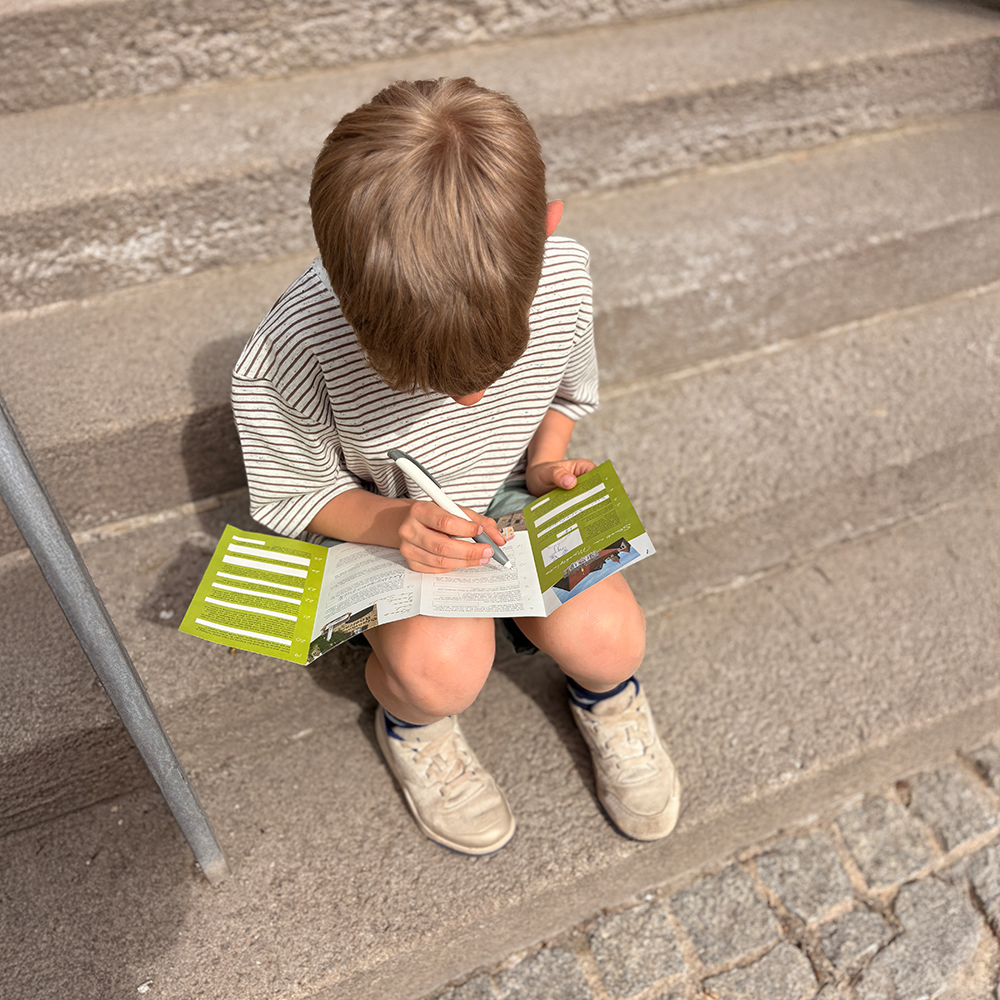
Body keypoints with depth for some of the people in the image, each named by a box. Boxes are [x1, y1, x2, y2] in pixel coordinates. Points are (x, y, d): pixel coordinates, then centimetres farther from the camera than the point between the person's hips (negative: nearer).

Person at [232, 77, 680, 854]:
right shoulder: (289, 353, -31)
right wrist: (393, 522, -30)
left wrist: (546, 465, -16)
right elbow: (295, 494, -12)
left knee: (608, 637, -19)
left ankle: (603, 690, 19)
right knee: (446, 664, -29)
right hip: (378, 526, -2)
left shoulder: (563, 274, -21)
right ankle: (411, 720, 9)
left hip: (511, 500, 3)